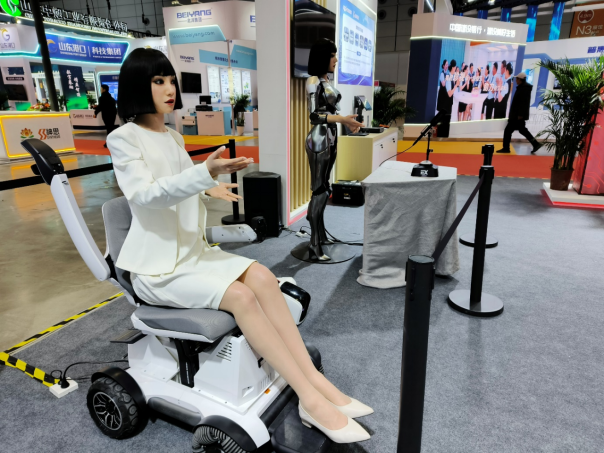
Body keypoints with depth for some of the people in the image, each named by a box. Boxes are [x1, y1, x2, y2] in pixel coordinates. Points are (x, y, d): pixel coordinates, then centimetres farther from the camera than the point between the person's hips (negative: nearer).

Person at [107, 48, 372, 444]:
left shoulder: (173, 138, 14)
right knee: (241, 296, -27)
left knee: (262, 277, -18)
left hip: (193, 251, 7)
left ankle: (315, 379, -17)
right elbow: (143, 194, -25)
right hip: (157, 266, -7)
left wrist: (206, 189, 10)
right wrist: (205, 172, -38)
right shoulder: (123, 139, -8)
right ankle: (311, 400, -21)